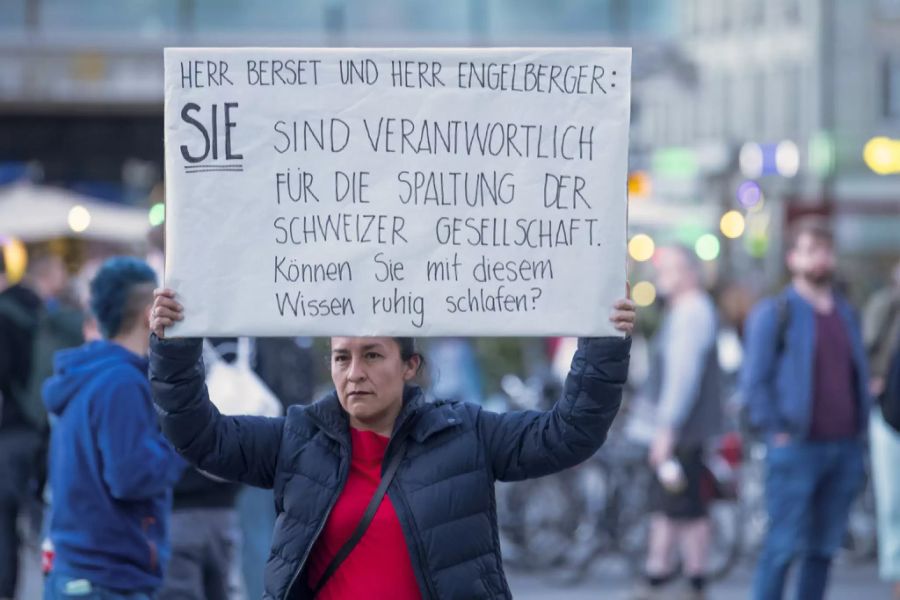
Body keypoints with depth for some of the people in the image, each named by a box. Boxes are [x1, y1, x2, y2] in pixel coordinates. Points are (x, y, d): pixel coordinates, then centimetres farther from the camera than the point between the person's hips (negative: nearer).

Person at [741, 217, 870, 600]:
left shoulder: (846, 314, 16)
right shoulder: (774, 313, -2)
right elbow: (754, 381, -5)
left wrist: (859, 434, 11)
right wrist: (776, 432, -11)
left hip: (844, 449, 6)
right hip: (796, 449, -6)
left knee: (824, 548, 7)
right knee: (783, 546, -7)